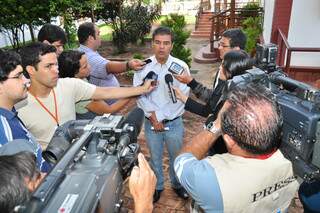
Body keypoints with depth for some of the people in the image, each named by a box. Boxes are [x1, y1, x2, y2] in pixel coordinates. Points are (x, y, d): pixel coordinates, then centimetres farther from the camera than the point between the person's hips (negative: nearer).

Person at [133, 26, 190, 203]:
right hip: (151, 123, 1)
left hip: (174, 122, 0)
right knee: (155, 158, 19)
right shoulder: (143, 66, -7)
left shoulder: (181, 66, -10)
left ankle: (177, 184, 45)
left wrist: (161, 118, -14)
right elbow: (139, 95, -7)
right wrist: (153, 117, -14)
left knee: (176, 157, 18)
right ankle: (157, 186, 44)